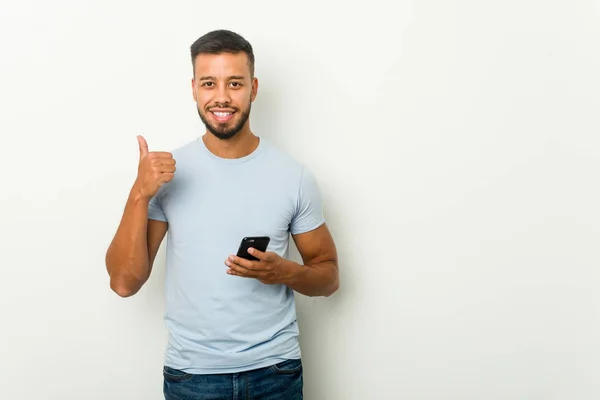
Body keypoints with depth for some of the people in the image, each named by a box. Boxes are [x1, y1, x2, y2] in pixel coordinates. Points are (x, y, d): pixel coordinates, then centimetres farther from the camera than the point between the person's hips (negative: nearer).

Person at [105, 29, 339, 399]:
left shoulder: (294, 175, -6)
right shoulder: (167, 172, -6)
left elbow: (329, 275, 3)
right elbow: (124, 282, -9)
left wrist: (285, 272, -17)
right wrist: (140, 194, -20)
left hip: (275, 370, 0)